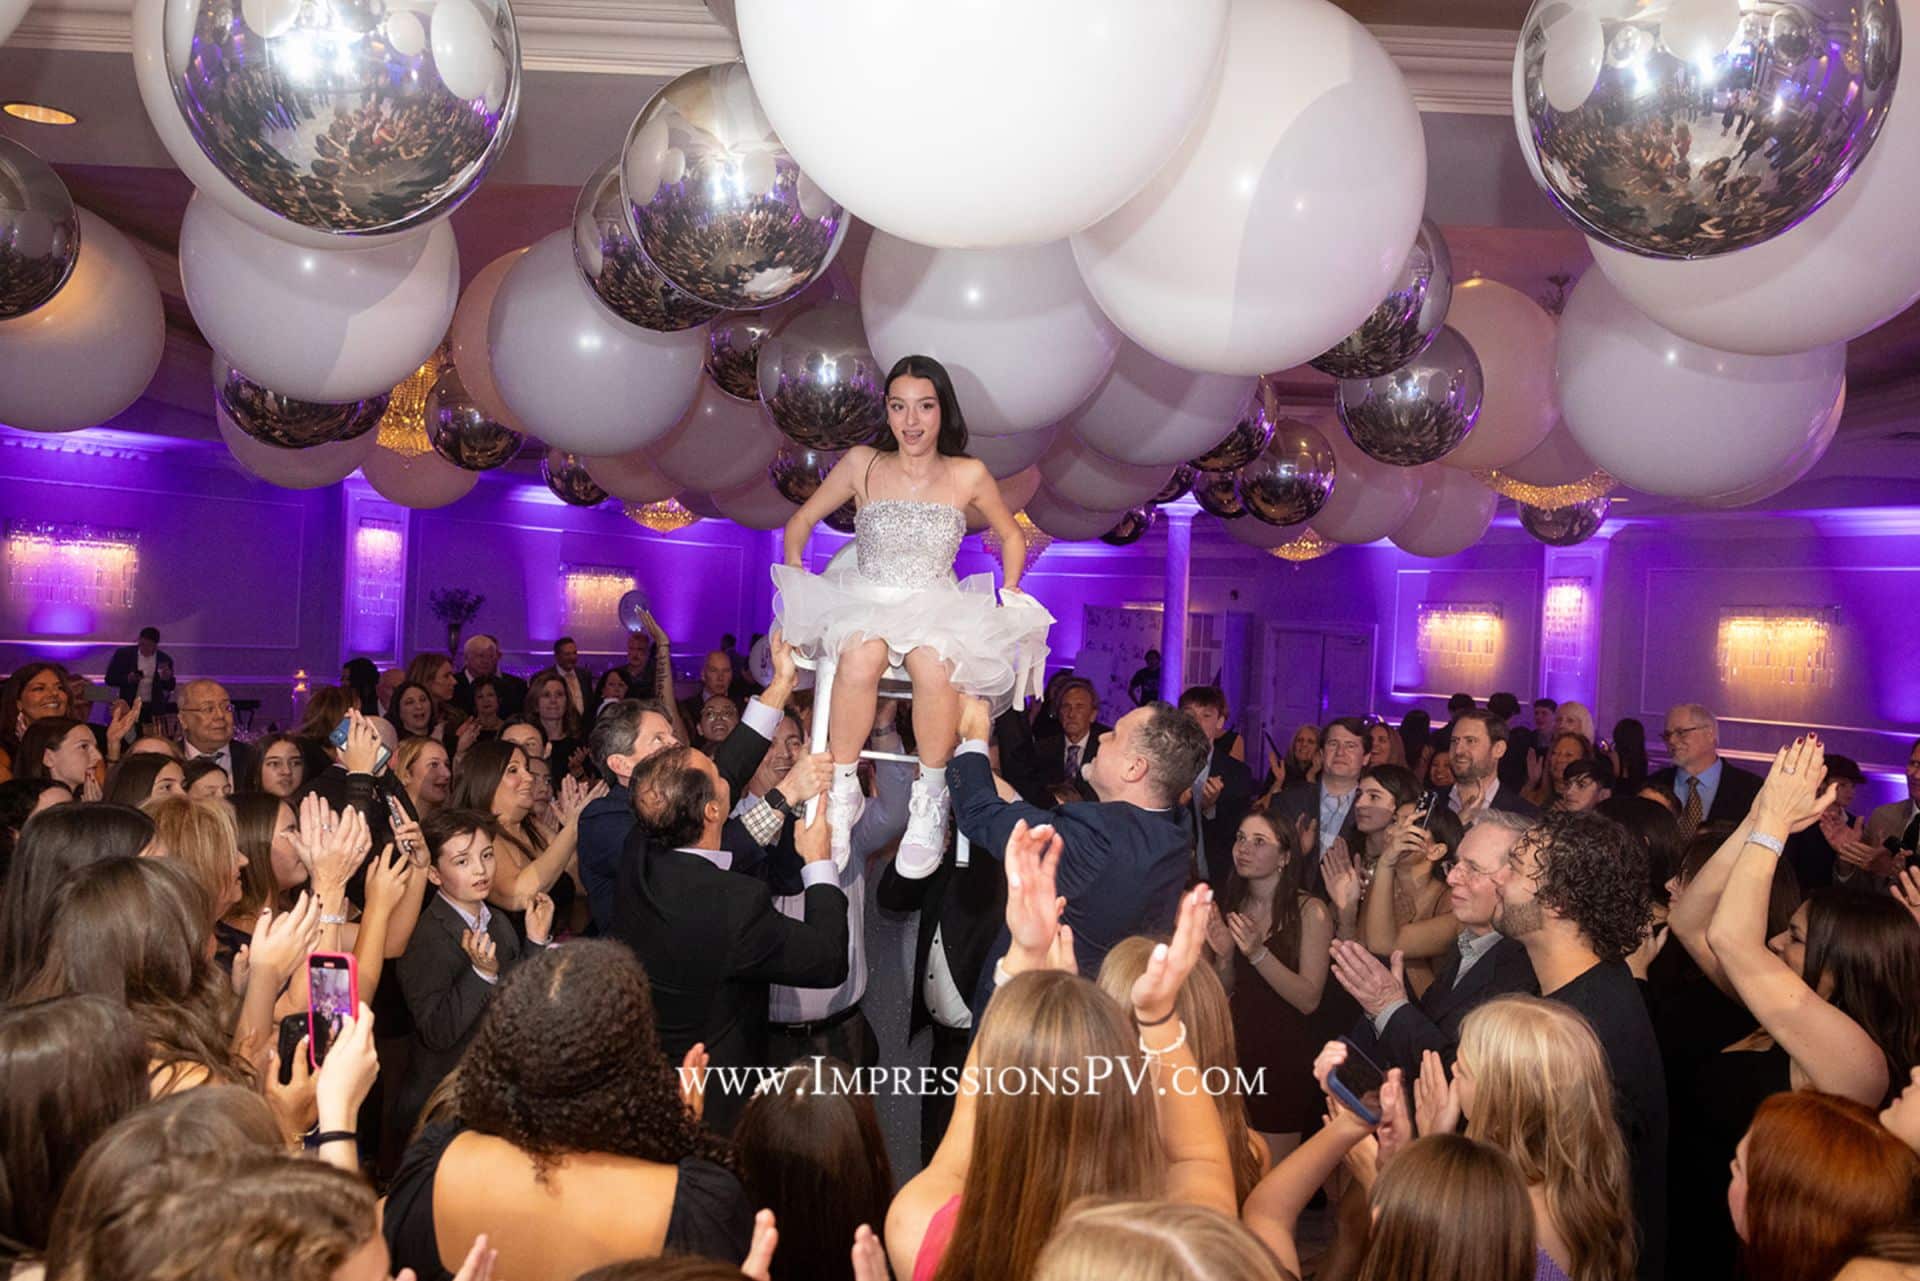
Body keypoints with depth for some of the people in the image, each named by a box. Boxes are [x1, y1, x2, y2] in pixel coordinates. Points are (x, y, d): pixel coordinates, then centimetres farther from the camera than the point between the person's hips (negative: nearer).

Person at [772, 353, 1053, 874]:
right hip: (864, 605, 0)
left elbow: (1012, 539, 19)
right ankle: (842, 791, -23)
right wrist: (798, 586, 3)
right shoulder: (862, 463, 5)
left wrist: (1009, 598, 6)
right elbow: (801, 523, 15)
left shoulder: (968, 475, 4)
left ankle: (931, 799, -19)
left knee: (934, 664, -38)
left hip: (939, 611, 0)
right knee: (861, 655, -38)